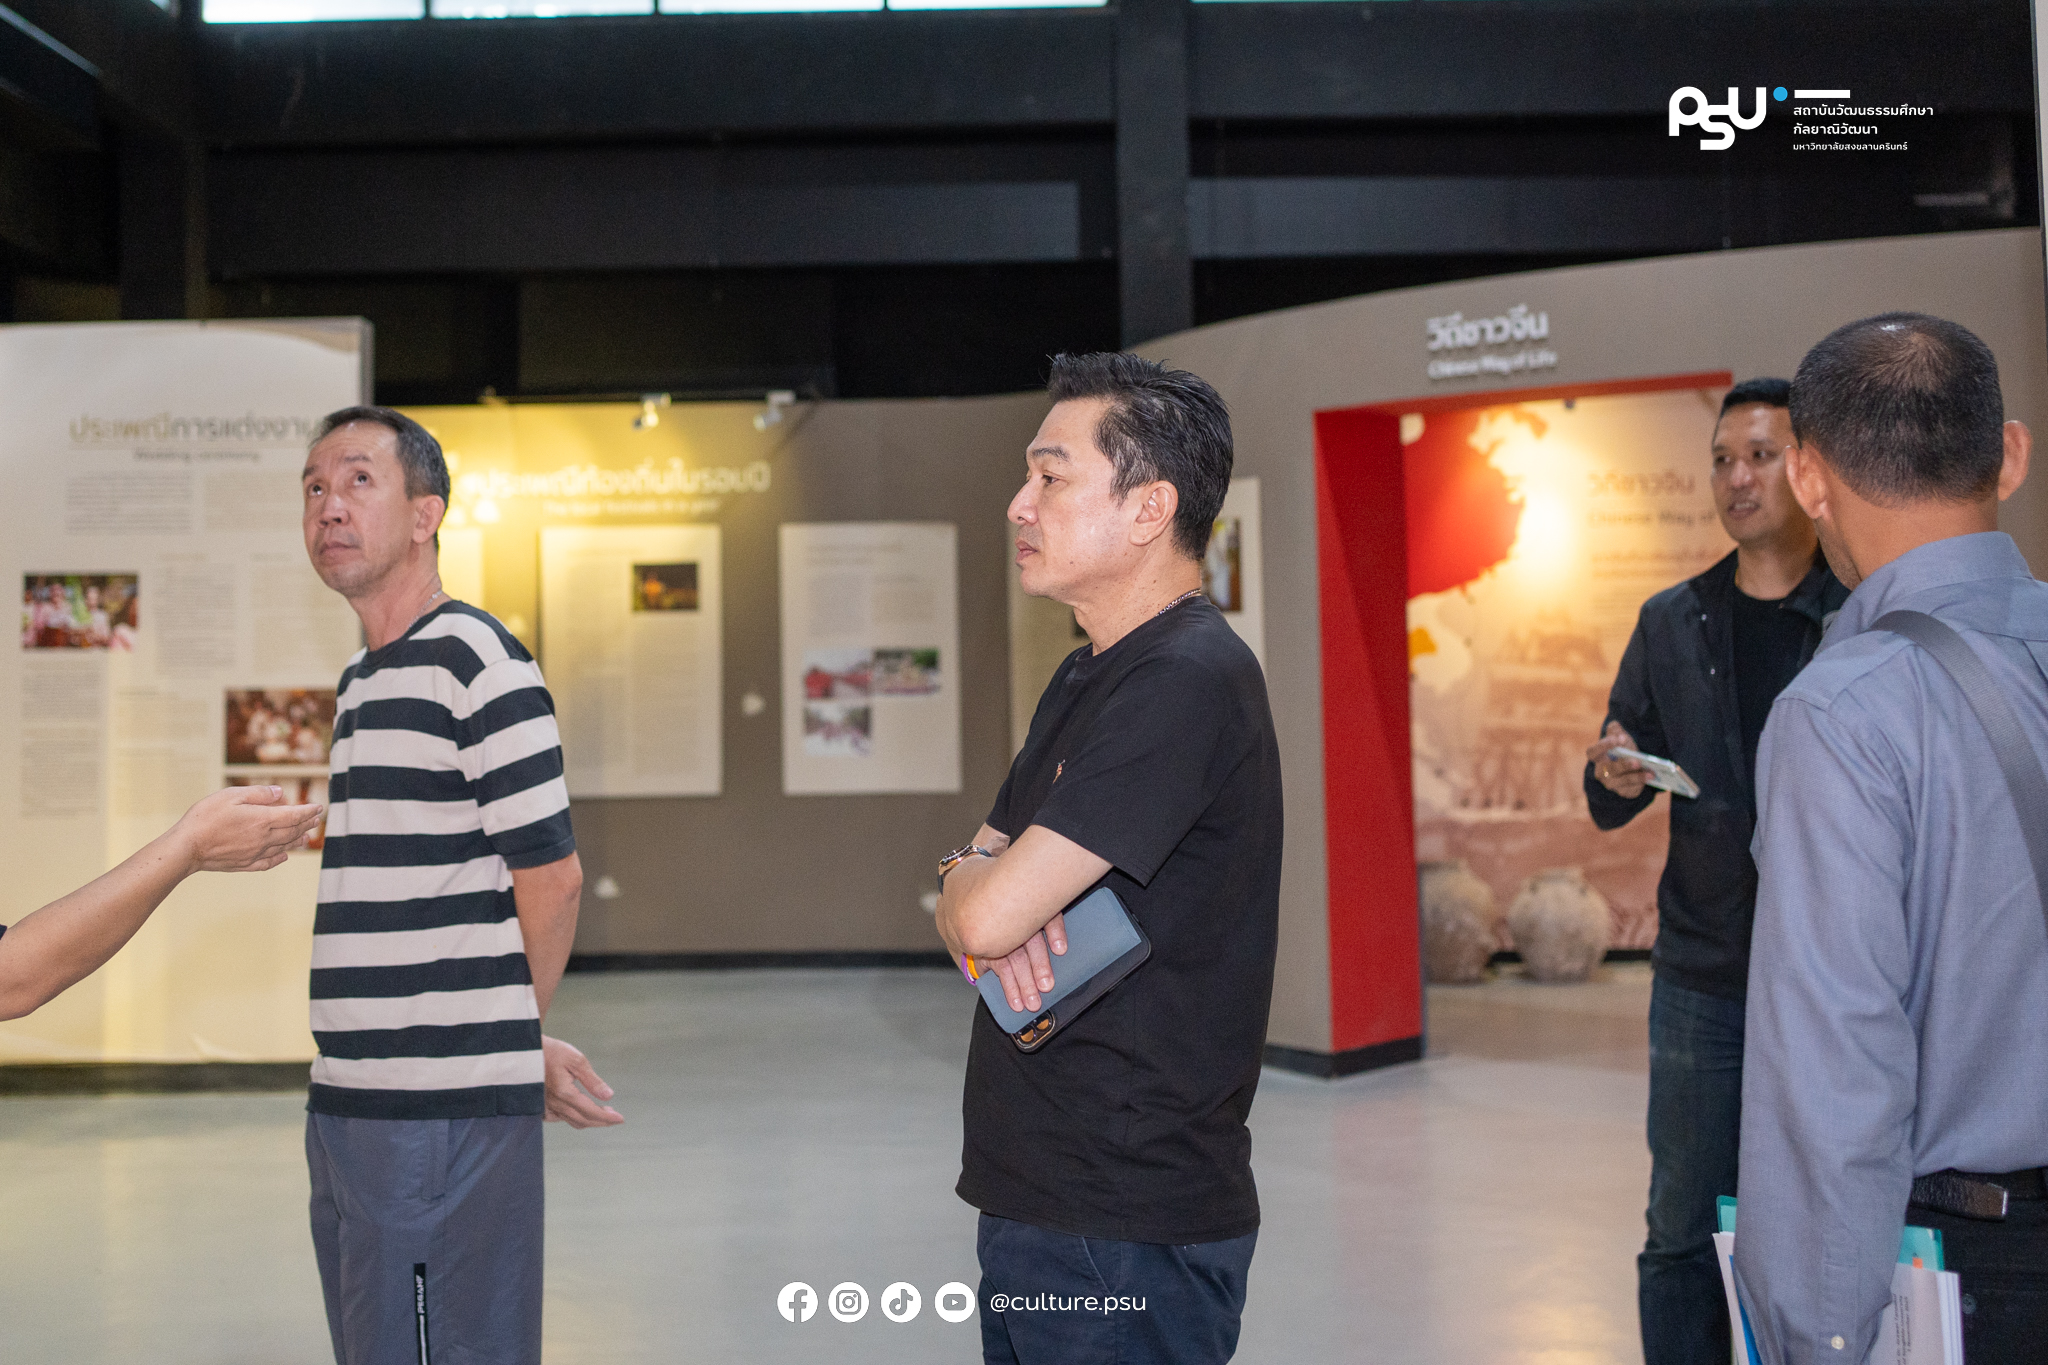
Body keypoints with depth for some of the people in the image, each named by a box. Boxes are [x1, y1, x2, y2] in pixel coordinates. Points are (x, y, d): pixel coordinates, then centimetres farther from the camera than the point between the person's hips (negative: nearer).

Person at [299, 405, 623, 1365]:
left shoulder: (472, 658, -12)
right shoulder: (362, 679, 17)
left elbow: (551, 874, -14)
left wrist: (518, 1042, 1)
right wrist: (525, 1051, 13)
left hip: (445, 1110, -9)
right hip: (353, 1104, 9)